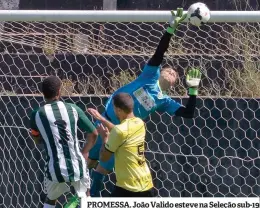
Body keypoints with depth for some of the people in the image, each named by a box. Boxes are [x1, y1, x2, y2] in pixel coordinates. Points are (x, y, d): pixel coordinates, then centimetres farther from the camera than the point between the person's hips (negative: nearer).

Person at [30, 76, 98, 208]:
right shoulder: (73, 109, -2)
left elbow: (37, 139, 14)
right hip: (77, 166, 0)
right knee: (84, 197, 28)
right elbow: (93, 134, 6)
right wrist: (85, 152, 21)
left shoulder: (37, 115, -4)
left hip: (55, 169, 0)